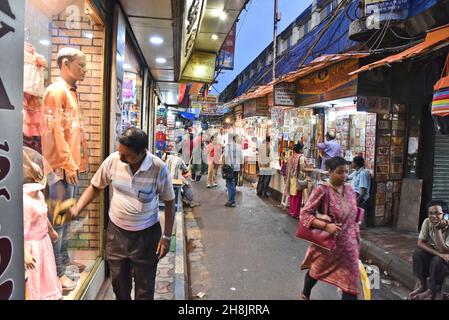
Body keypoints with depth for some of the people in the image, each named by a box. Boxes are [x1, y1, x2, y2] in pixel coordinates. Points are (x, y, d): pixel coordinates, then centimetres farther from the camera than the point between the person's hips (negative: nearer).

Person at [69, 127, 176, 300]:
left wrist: (167, 237, -8)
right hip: (116, 231, 3)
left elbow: (169, 202, -8)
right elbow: (95, 187, 3)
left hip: (146, 234, -3)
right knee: (119, 282, 20)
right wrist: (77, 208, -11)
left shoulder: (159, 169, -21)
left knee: (144, 287, 13)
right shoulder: (112, 160, -14)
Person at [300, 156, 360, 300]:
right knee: (316, 271, 22)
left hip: (348, 245, 4)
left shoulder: (349, 189, 0)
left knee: (350, 281, 1)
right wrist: (326, 226, -32)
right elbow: (304, 214, -21)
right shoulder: (322, 190, -19)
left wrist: (356, 238, 12)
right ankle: (305, 295, 54)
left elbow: (353, 216, 12)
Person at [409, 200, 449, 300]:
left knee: (437, 261, -34)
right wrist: (439, 253, -32)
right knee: (418, 252, -23)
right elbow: (420, 243, -17)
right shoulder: (427, 222, -16)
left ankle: (431, 292, -14)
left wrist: (437, 229, -38)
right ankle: (422, 285, -10)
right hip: (433, 252, 4)